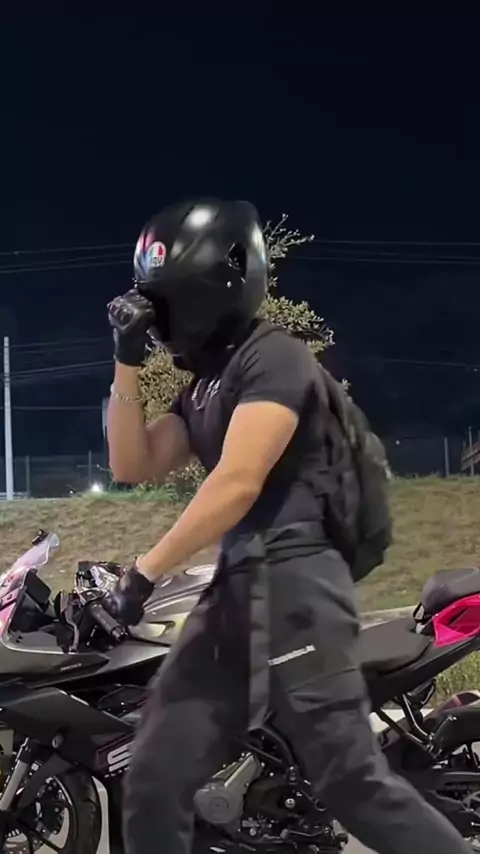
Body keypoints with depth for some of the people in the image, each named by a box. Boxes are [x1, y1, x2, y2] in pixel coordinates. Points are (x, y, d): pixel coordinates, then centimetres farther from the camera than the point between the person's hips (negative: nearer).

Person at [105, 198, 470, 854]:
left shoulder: (274, 356, -7)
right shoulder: (204, 384, 23)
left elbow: (237, 484, -17)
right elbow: (133, 466, 18)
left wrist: (143, 572, -13)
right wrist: (128, 364, 9)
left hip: (289, 584, -9)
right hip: (234, 592, 9)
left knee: (352, 783, -10)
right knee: (154, 783, 5)